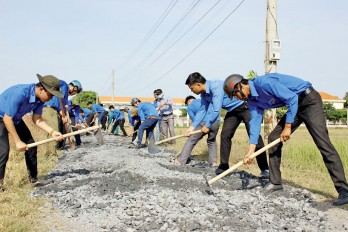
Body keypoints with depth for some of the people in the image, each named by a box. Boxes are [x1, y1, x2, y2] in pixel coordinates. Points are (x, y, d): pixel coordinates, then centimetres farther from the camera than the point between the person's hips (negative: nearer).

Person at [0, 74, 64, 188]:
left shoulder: (41, 98, -14)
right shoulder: (20, 93, -37)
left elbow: (37, 118, -6)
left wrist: (52, 132, -21)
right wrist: (17, 141, -27)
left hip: (16, 119, 8)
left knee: (31, 146, 5)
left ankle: (33, 178, 18)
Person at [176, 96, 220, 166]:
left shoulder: (190, 107, 19)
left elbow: (194, 120, 12)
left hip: (204, 122, -4)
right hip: (216, 121, 5)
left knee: (191, 141, 7)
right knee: (212, 141, 27)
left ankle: (180, 160, 8)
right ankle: (213, 162, 21)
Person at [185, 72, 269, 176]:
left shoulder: (216, 86, -31)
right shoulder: (204, 94, -1)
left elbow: (216, 110, -31)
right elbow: (202, 110, 10)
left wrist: (207, 126, -18)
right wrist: (193, 127, 4)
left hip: (246, 107, -9)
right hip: (233, 110, 9)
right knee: (225, 135, 0)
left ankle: (265, 169, -11)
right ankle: (223, 166, 8)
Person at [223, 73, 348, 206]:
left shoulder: (263, 83, -25)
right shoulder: (252, 100, 4)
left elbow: (292, 98, -24)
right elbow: (255, 121, -1)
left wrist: (288, 127, -18)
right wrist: (251, 150, -10)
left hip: (309, 100, -9)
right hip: (295, 105, 10)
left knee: (323, 143, -17)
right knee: (273, 138, 5)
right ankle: (275, 182, 13)